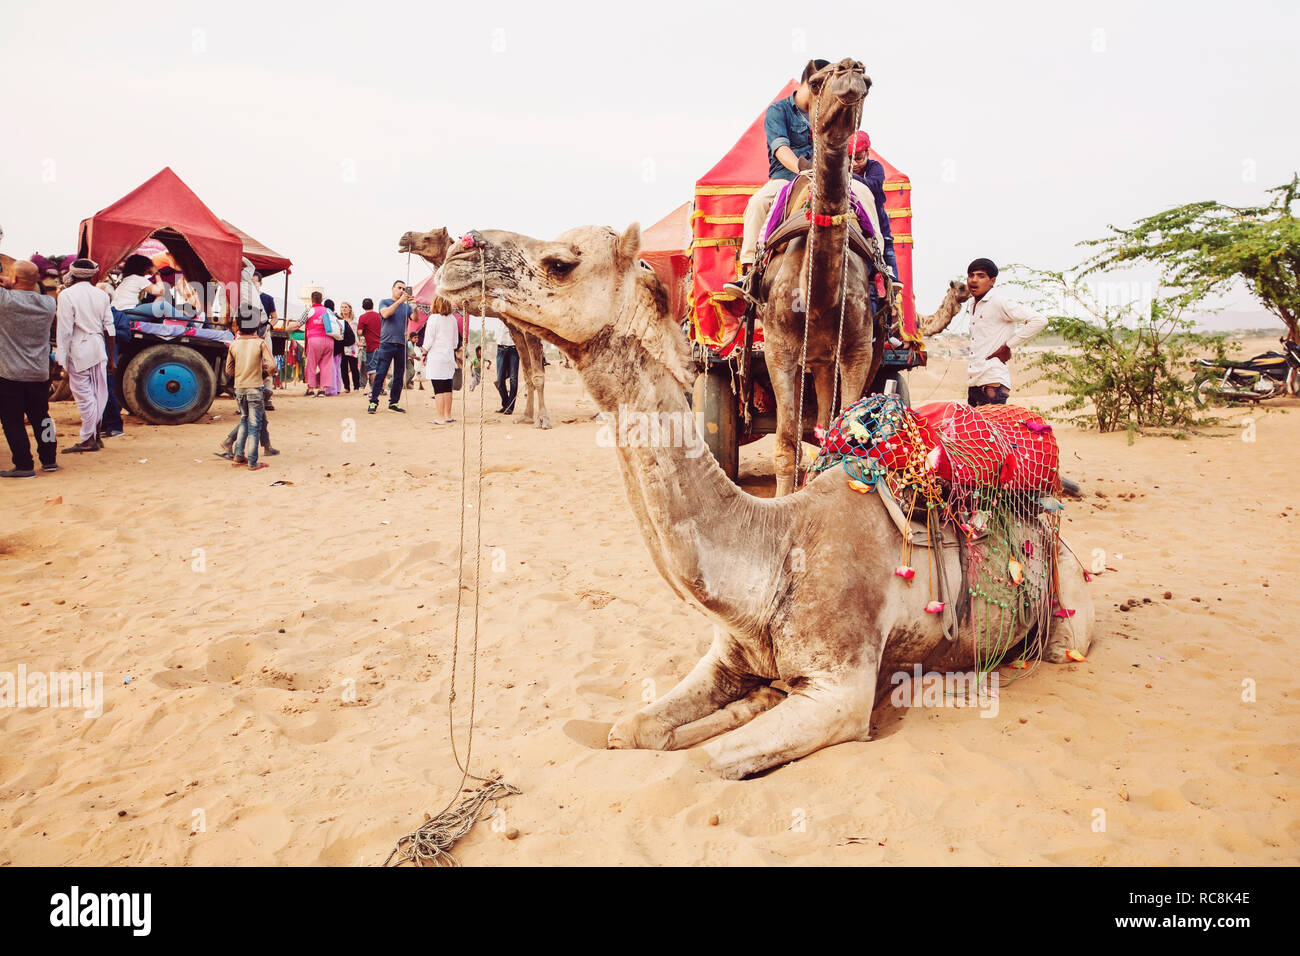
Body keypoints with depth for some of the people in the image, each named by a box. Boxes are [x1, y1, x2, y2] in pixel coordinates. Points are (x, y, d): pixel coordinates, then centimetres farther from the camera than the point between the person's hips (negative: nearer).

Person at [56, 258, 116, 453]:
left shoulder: (66, 295, -7)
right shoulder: (101, 294, 7)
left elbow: (65, 331, -11)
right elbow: (109, 328, 9)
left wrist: (62, 361, -7)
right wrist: (111, 359, 15)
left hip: (79, 351, -5)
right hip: (99, 348, 5)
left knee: (84, 394, 0)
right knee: (98, 393, 10)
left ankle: (88, 440, 4)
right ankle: (95, 435, 20)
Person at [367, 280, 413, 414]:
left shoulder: (406, 306, 15)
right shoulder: (385, 302, 7)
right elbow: (385, 314, -13)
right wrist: (400, 301, -18)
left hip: (402, 345, 4)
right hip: (387, 343, -4)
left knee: (399, 376, 5)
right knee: (380, 374, -8)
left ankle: (394, 402, 14)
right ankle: (373, 402, -4)